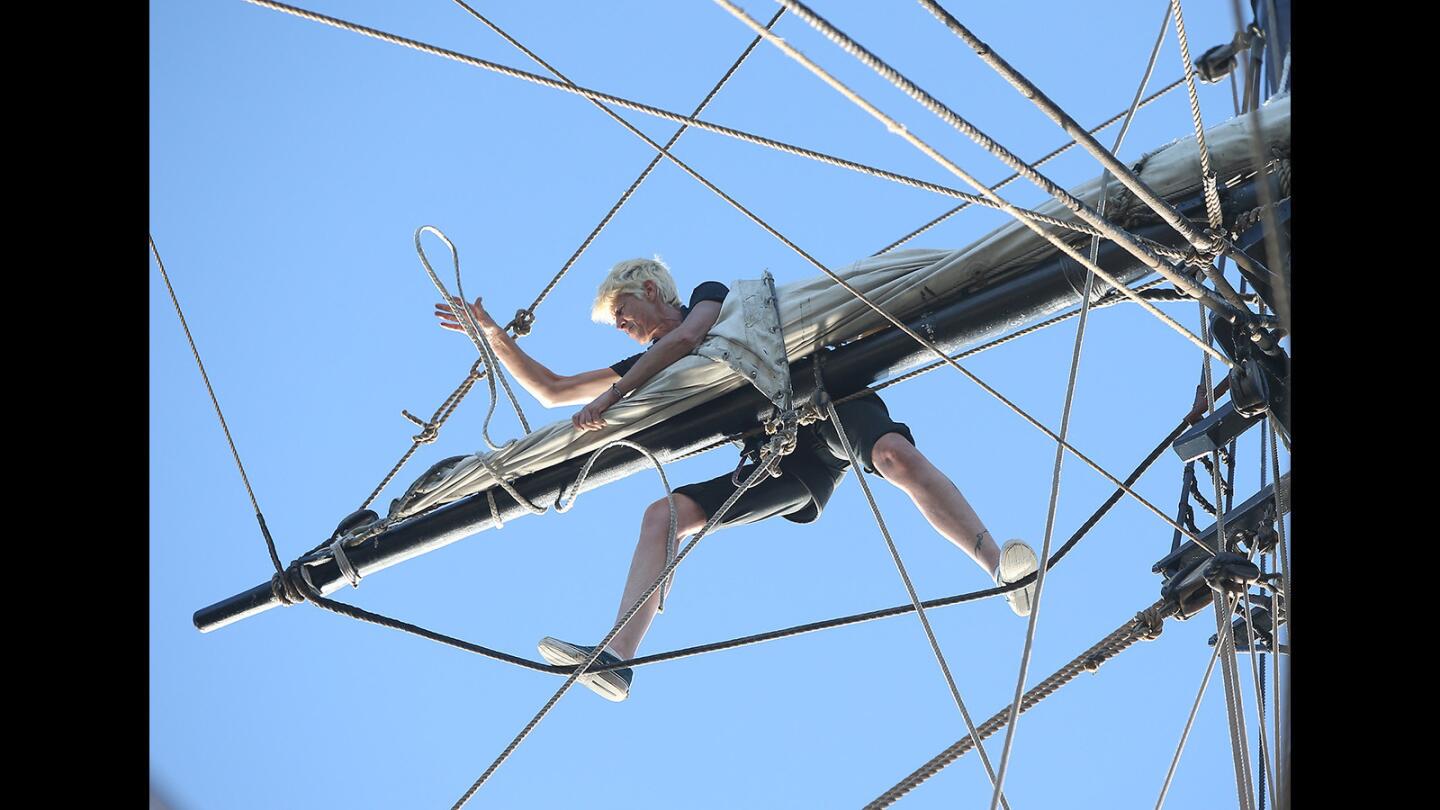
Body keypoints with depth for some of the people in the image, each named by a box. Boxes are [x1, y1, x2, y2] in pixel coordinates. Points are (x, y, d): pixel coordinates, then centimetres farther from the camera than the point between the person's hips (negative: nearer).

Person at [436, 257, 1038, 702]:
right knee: (663, 514, -9)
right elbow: (550, 391, 27)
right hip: (783, 457, 6)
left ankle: (1005, 571, -47)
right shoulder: (648, 367, 25)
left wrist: (610, 395, -13)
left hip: (825, 401, -6)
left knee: (896, 455, -38)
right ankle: (616, 659, -23)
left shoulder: (712, 296, 12)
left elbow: (684, 336, -12)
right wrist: (492, 334, 19)